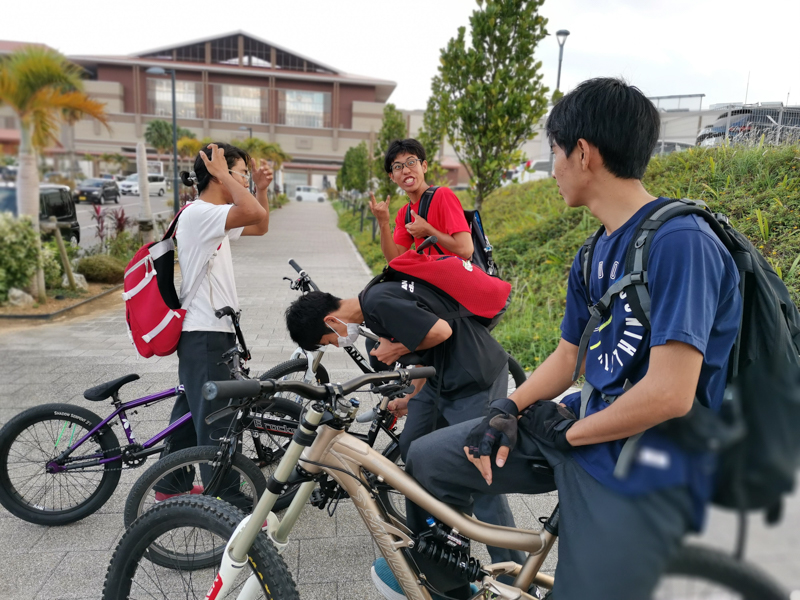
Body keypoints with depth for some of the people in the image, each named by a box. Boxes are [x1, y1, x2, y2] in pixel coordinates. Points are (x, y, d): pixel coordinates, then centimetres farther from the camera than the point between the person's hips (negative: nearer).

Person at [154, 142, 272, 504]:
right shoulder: (198, 213, -17)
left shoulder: (213, 217, 16)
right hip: (205, 335, -11)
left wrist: (261, 187, 13)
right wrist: (223, 173, -19)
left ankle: (172, 487, 34)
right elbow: (254, 214, -32)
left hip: (213, 331, 11)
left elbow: (259, 227, 25)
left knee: (193, 412, 20)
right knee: (217, 421, -5)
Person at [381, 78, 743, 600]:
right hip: (576, 425, 8)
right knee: (428, 459, 7)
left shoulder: (680, 241, -20)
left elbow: (670, 394, -26)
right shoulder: (593, 255, 9)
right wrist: (508, 410, -4)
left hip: (643, 476, -8)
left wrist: (567, 430, -12)